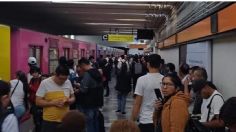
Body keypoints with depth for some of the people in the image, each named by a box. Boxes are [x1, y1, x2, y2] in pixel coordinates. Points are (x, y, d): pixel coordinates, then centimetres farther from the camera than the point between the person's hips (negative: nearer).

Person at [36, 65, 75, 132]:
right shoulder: (45, 83, -10)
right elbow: (38, 102, -9)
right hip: (49, 121, -4)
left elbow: (73, 98, 13)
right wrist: (53, 103, -21)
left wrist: (69, 101, -10)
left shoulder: (68, 82, 2)